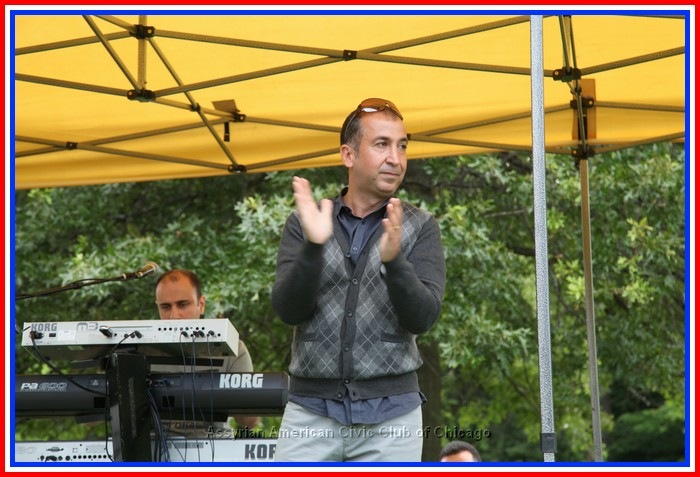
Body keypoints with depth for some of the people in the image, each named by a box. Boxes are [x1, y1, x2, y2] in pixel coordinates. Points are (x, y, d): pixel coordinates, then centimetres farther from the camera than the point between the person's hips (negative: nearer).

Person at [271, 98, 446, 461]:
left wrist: (394, 259, -24)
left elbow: (423, 318, -6)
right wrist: (314, 246, -20)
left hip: (391, 415, 0)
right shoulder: (305, 223, 7)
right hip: (311, 409, 0)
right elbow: (288, 310, -4)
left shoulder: (419, 228, 5)